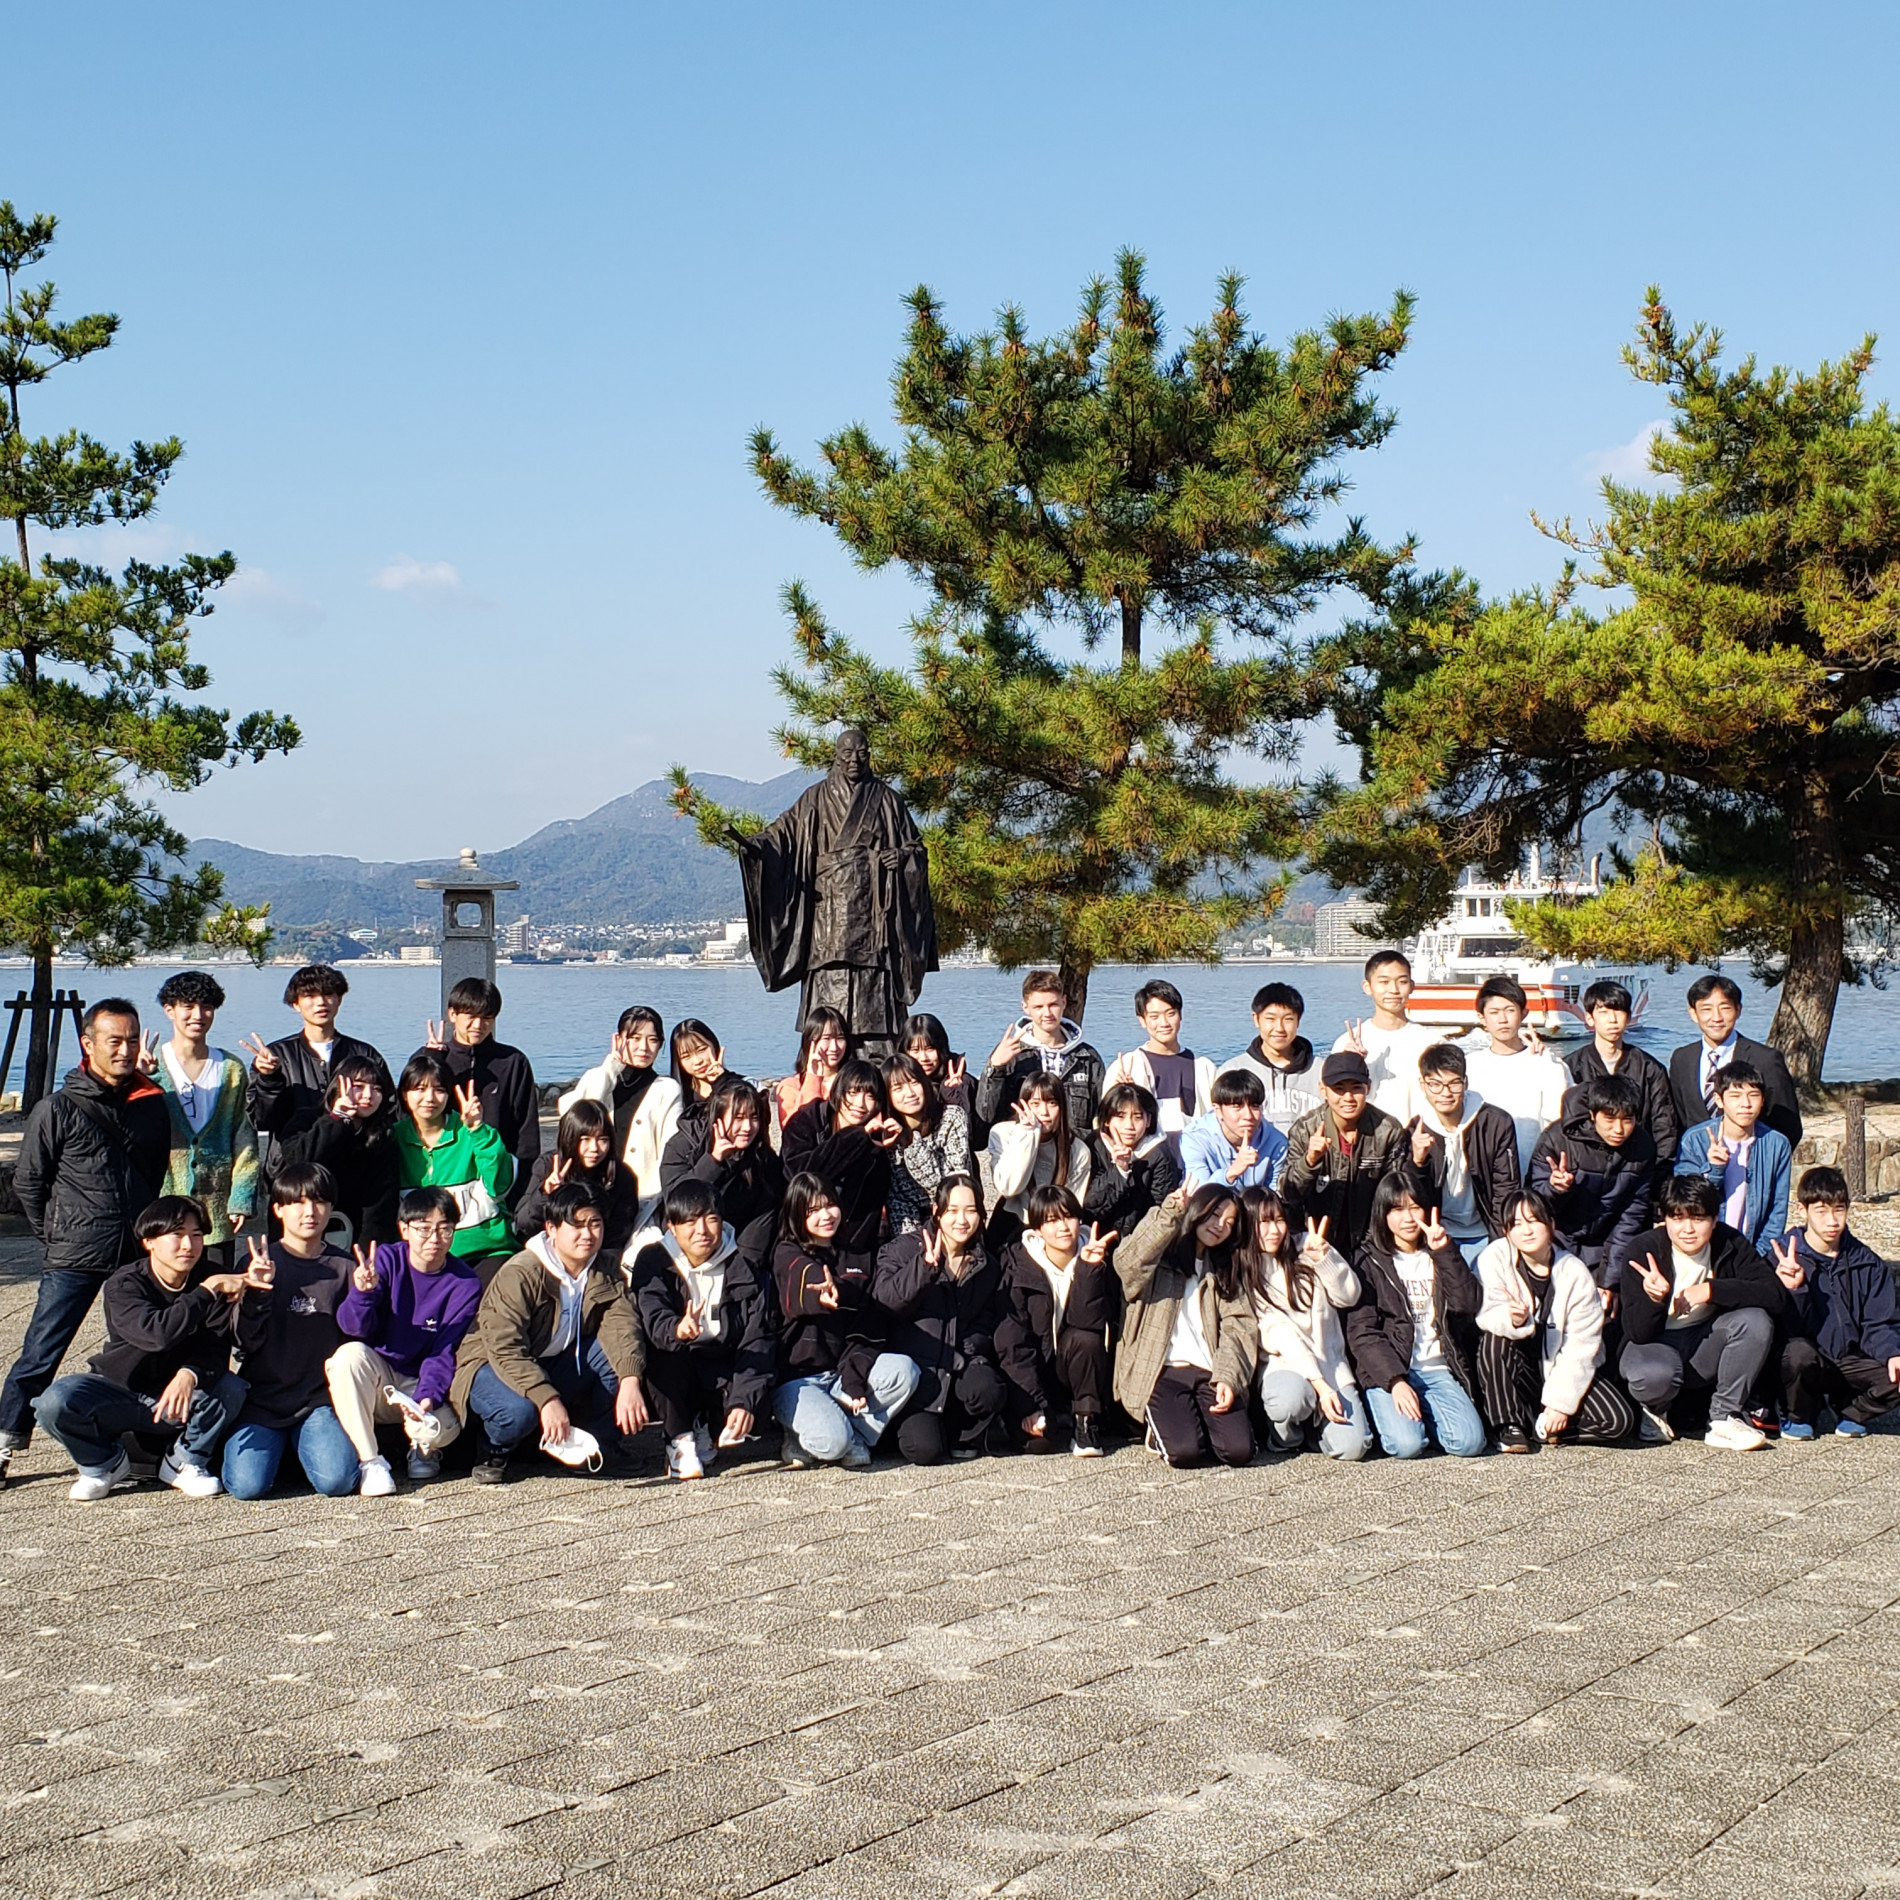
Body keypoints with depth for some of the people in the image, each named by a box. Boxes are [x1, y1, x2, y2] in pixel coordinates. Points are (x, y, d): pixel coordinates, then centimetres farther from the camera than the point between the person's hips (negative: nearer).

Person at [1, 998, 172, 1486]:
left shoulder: (152, 1106, 9)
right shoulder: (57, 1108, -2)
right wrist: (56, 1237, 6)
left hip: (139, 1256, 4)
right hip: (74, 1260, -3)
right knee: (41, 1354, -2)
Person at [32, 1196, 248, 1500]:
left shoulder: (210, 1280, -10)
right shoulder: (124, 1285, -17)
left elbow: (216, 1348, -20)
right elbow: (157, 1333, -37)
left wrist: (190, 1375, -42)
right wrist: (209, 1290, -36)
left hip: (178, 1397, 1)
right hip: (119, 1392, -1)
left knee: (230, 1389, -30)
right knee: (55, 1403, -29)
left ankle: (183, 1462, -3)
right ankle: (106, 1464, 1)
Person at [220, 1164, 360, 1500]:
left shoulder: (342, 1267, 7)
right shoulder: (260, 1263, 3)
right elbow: (247, 1343, -4)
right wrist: (256, 1293, -21)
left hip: (322, 1397, 1)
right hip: (263, 1395, 0)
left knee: (335, 1481, -24)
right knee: (247, 1485, -21)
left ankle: (307, 1444, 10)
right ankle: (275, 1446, 13)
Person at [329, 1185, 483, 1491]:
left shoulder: (465, 1284, -7)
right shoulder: (386, 1260, -6)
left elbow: (445, 1352, -13)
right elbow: (353, 1328, -15)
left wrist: (427, 1397, -31)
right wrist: (363, 1292, -37)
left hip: (424, 1382, -1)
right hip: (376, 1378, 1)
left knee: (441, 1425, -33)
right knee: (350, 1354, -31)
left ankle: (423, 1449, 8)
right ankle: (370, 1461, -22)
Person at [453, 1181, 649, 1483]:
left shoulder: (603, 1276, -4)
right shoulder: (519, 1275, -24)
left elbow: (620, 1325, -19)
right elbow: (505, 1349, -31)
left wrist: (630, 1382, -37)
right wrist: (547, 1399, -43)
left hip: (557, 1367, 6)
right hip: (494, 1365, -6)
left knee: (618, 1353, -19)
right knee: (519, 1410, -38)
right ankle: (494, 1453, -3)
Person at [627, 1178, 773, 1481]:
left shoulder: (743, 1268, -5)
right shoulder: (654, 1261, -7)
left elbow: (756, 1342, -14)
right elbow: (652, 1316, -26)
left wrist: (745, 1402, -29)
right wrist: (676, 1329, -51)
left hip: (724, 1375, 1)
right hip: (674, 1380, -1)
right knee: (664, 1350, -33)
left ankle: (708, 1432, 8)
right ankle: (680, 1441, -15)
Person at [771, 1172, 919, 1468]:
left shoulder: (852, 1259, 14)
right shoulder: (788, 1255, -2)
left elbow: (865, 1332, 4)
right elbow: (815, 1285, -26)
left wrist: (854, 1381, -13)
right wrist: (844, 1293, -51)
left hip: (841, 1372, 5)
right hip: (794, 1379, -5)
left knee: (903, 1370, -23)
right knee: (832, 1439, -32)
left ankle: (851, 1436, -14)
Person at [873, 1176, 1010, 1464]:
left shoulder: (987, 1265, 16)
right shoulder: (902, 1249, 2)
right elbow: (884, 1299, -15)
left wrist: (973, 1348, -4)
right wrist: (925, 1266, -30)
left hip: (963, 1367, 3)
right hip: (916, 1370, -3)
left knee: (988, 1389, -33)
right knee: (924, 1450, -24)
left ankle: (966, 1436, 1)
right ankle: (916, 1426, 14)